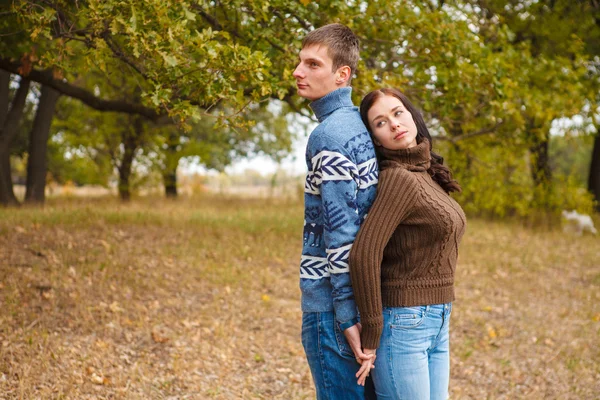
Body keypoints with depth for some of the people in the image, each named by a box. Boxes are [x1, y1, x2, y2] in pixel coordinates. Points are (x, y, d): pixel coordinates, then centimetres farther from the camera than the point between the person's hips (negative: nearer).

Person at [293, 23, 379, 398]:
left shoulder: (329, 135, -16)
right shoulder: (359, 123, 12)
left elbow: (341, 231, -20)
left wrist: (346, 315, -20)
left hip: (331, 298, -9)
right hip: (364, 293, 9)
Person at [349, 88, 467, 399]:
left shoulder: (428, 173, 10)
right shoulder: (398, 178, -17)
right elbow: (363, 255, -25)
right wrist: (371, 335, -19)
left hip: (436, 323, 8)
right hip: (403, 324, -8)